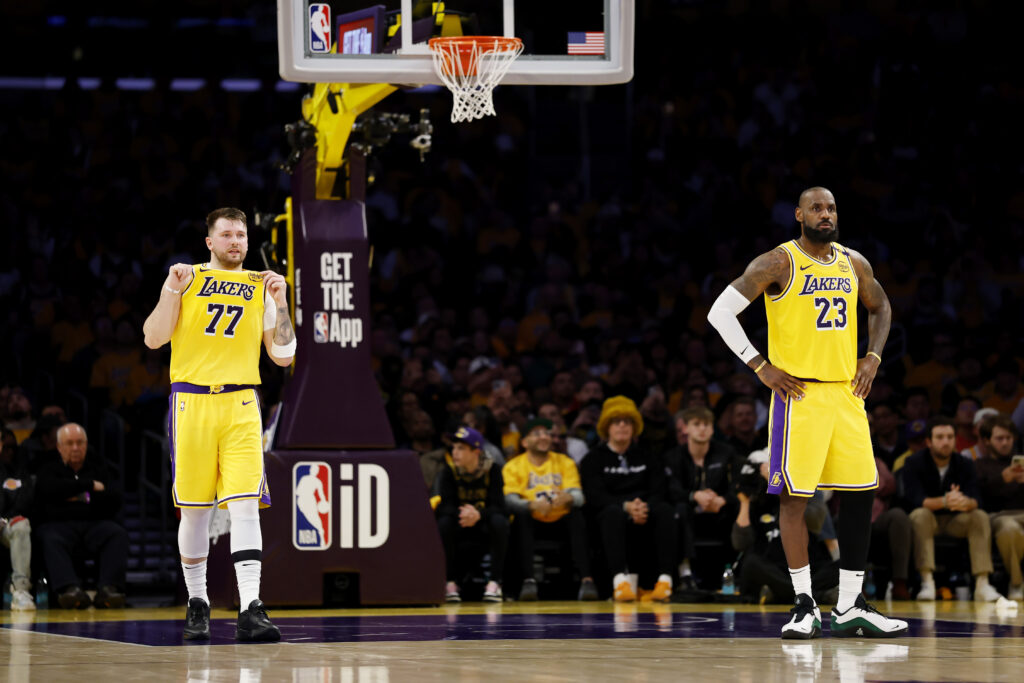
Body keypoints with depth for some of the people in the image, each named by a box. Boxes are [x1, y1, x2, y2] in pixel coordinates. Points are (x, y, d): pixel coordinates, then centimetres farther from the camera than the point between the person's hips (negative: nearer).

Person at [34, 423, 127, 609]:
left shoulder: (96, 467, 24)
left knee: (118, 534, -30)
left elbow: (114, 503, 12)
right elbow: (50, 489, -7)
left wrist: (84, 498, 0)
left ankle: (108, 588, -46)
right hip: (59, 525, -2)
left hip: (95, 524, 2)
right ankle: (71, 588, -58)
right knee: (50, 540, -37)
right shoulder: (49, 469, 19)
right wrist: (90, 485, -1)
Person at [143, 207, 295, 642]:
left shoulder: (261, 287, 11)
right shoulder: (186, 279, 7)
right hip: (191, 402, 0)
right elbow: (153, 339, 0)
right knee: (194, 508, 5)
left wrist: (279, 304, -1)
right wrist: (172, 291, -10)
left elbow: (283, 356, 10)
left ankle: (250, 610, -19)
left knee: (245, 504, -13)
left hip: (241, 406, 0)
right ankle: (197, 602, 21)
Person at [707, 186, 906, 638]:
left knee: (860, 495, 5)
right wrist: (761, 368, -12)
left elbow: (880, 307, 28)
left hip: (847, 393, 6)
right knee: (795, 495, -6)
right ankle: (805, 606, 1)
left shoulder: (853, 263, 10)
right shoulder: (778, 264, -7)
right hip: (800, 393, -6)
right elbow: (720, 312, -10)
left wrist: (873, 357, 12)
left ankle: (851, 606, 12)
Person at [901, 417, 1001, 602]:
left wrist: (966, 503, -41)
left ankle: (982, 583, -34)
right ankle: (927, 581, -44)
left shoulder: (965, 465, -1)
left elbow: (975, 501, -14)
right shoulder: (914, 464, -10)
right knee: (920, 515, -35)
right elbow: (915, 500, -23)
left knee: (980, 516, -25)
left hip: (955, 522, 3)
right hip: (928, 521, -2)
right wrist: (944, 502, -42)